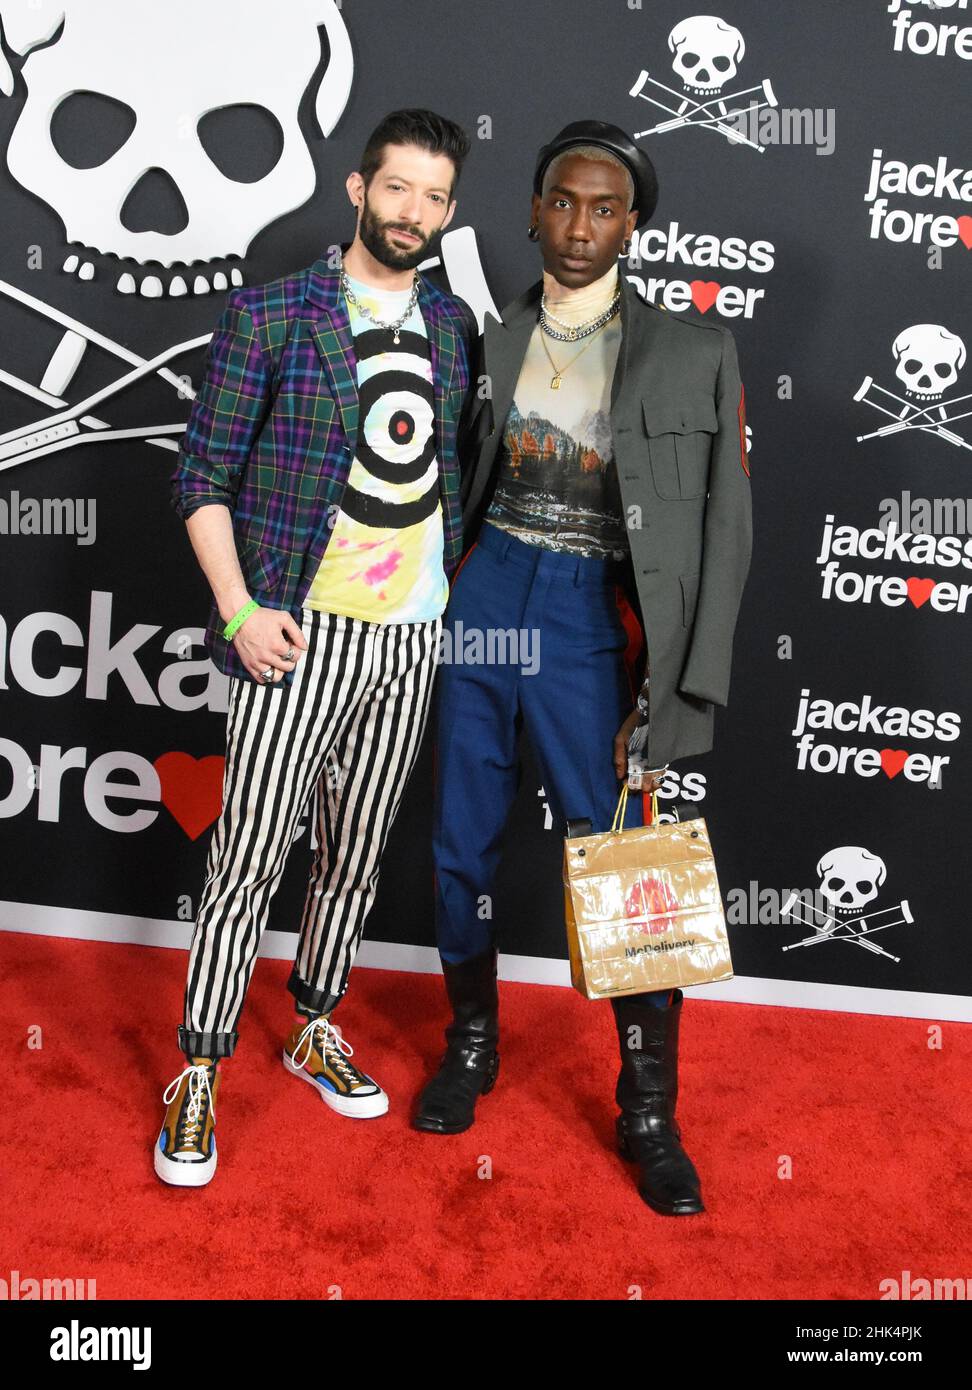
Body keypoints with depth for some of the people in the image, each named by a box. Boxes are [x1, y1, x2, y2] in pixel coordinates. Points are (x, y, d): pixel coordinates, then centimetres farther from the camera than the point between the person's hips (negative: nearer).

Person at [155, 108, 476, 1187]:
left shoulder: (455, 329, 12)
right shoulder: (269, 317, -3)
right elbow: (203, 476, -4)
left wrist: (462, 592, 10)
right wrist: (240, 609, -13)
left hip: (414, 636, 5)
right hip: (302, 638, -4)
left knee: (358, 852, 14)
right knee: (250, 857, -1)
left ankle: (315, 1027, 34)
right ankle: (199, 1074, 14)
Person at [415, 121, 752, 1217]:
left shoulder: (693, 353, -3)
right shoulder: (489, 342, 7)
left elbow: (722, 534, -5)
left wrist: (673, 700, -10)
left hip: (589, 618, -3)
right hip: (482, 597, 4)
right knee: (460, 847, 10)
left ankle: (649, 1113, 19)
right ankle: (471, 1045, 34)